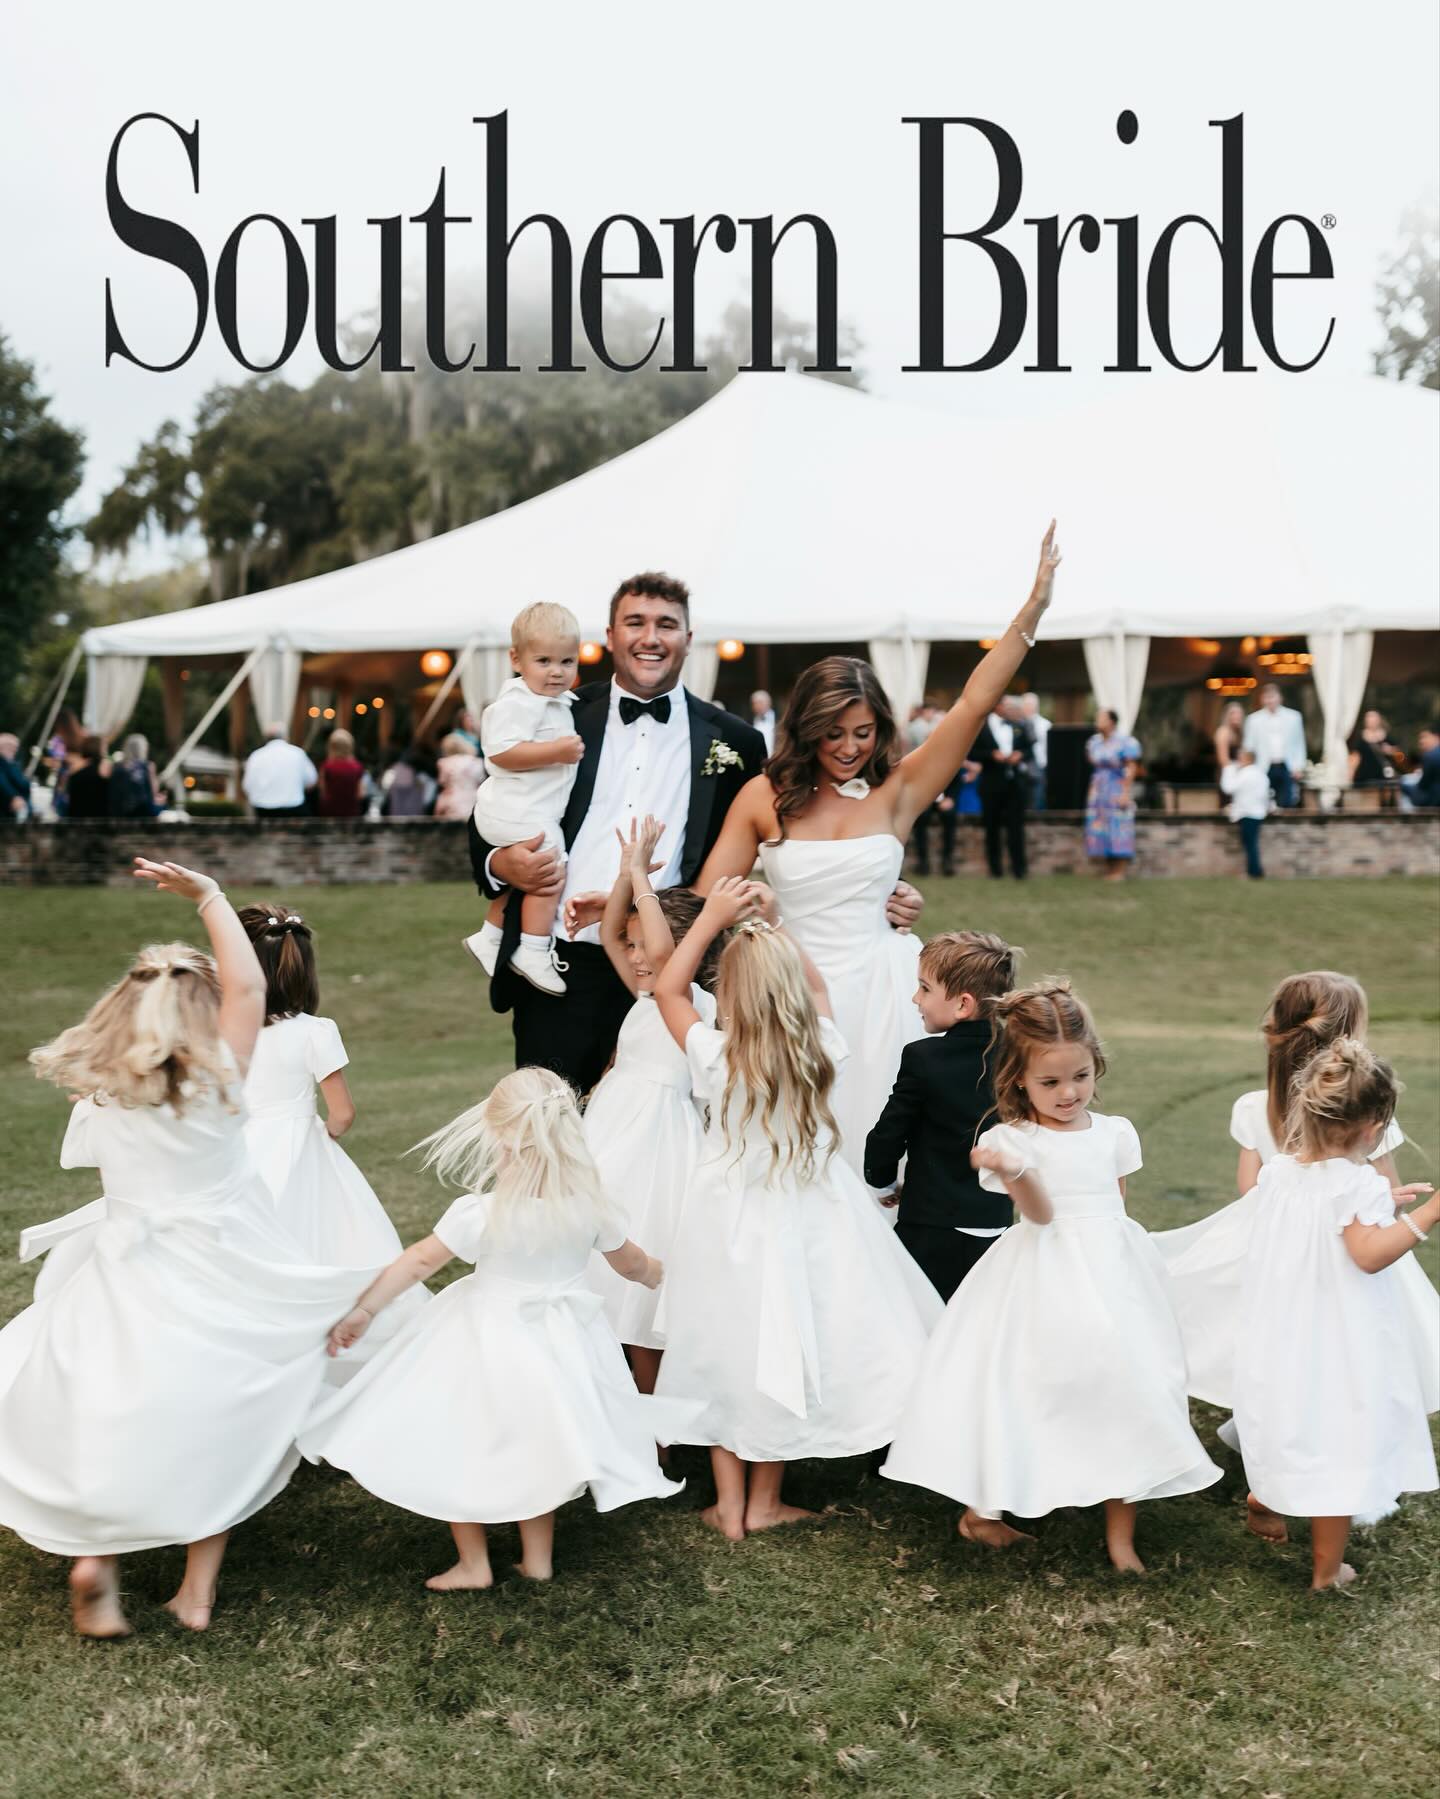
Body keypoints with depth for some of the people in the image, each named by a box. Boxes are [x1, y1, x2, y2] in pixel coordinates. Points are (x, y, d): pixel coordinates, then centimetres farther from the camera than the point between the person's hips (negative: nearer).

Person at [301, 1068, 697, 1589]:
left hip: (488, 1346, -4)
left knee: (460, 1448, 16)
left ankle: (473, 1563, 24)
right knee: (536, 1445, 24)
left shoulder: (480, 1212, -23)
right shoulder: (588, 1207, -12)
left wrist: (363, 1311, 1)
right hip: (562, 1346, 4)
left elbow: (418, 1262, -11)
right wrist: (660, 1275, 29)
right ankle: (538, 1558, 33)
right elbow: (632, 1263, 5)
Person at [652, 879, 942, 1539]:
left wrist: (714, 916, -4)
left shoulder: (718, 1059, -18)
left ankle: (729, 1504, 19)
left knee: (729, 1353, 12)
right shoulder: (820, 1052, -12)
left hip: (730, 1224, -2)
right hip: (808, 1218, 2)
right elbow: (813, 984, 9)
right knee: (786, 1353, 14)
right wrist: (769, 926, 7)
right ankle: (764, 1502, 25)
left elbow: (668, 989, -4)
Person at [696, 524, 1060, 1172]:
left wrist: (1034, 608, -16)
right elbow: (705, 899, 4)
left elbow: (973, 703, -9)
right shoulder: (764, 798, 1)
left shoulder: (897, 791, 0)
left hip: (881, 994, 0)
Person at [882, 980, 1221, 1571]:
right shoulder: (1010, 1140, -9)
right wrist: (1013, 1171, -39)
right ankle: (981, 1507, 26)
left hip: (1113, 1276, 4)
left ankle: (1120, 1534, 14)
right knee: (1021, 1388, 3)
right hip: (1044, 1283, -4)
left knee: (1124, 1388, 2)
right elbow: (1039, 1213, -21)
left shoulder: (1115, 1133, 5)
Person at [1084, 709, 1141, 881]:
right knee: (1101, 828, 4)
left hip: (1118, 789, -7)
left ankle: (1119, 871, -4)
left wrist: (1126, 793, -17)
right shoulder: (1094, 742, 10)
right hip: (1099, 790, 7)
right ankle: (1109, 870, 9)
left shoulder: (1124, 741, -10)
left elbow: (1130, 768, -12)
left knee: (1118, 828, -6)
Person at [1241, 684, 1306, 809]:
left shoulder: (1293, 717, 4)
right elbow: (1248, 746, 4)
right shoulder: (1254, 719, 2)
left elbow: (1299, 744, 9)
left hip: (1286, 768, 1)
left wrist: (1298, 767, 4)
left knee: (1286, 805, 0)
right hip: (1265, 769, -1)